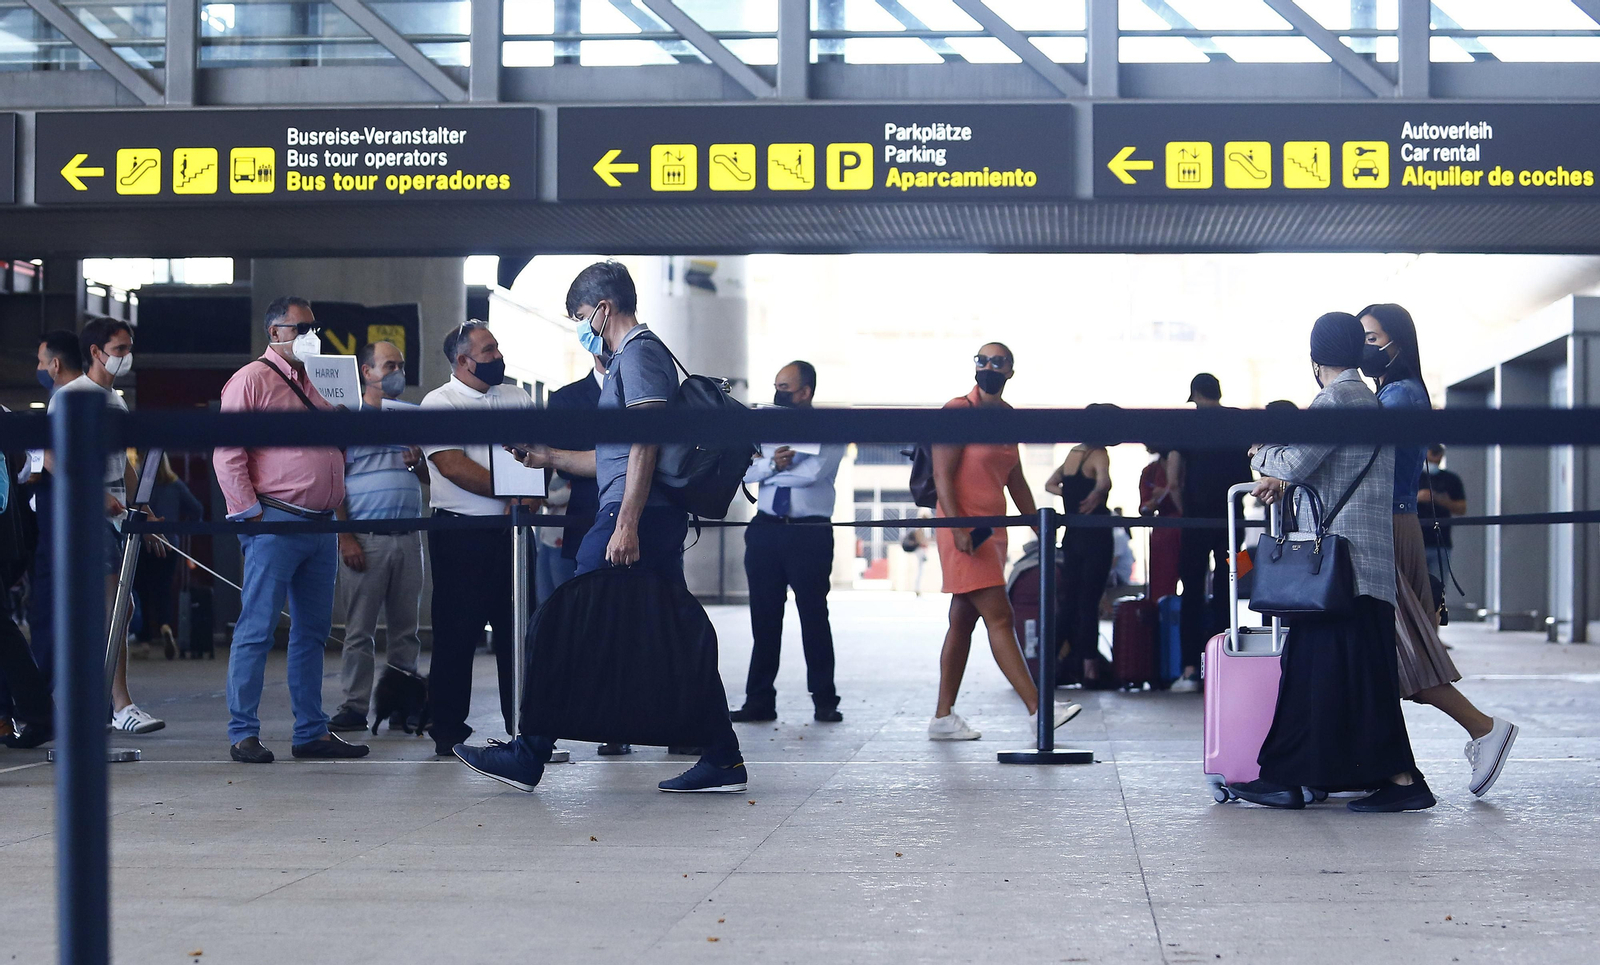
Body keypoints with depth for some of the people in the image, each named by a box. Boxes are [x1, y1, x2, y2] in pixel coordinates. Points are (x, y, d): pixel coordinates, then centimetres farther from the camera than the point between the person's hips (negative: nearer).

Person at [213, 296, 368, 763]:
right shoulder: (252, 380, -3)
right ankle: (242, 734, -2)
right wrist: (250, 514, -14)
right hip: (275, 523, -8)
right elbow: (227, 453, -10)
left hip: (321, 526, 8)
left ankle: (311, 732, 15)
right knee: (257, 630, -6)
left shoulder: (315, 383, 20)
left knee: (313, 632, 10)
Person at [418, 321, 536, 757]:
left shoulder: (519, 398, 15)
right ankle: (448, 732, 6)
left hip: (512, 534, 5)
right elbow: (454, 466, -12)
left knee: (519, 632, 6)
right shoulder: (439, 404, -1)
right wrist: (510, 492, -14)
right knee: (456, 634, -1)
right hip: (461, 536, -5)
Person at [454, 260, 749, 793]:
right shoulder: (636, 356, 25)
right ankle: (722, 759, 6)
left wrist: (626, 524, -24)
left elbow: (645, 443, -18)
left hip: (637, 515, -10)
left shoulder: (639, 353, -6)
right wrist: (551, 457, 36)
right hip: (661, 522, 10)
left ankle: (527, 757, -4)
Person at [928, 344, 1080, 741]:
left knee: (963, 621, 9)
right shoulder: (957, 411, -7)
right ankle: (1037, 709, -13)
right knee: (999, 618, -10)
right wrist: (958, 526, -23)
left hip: (993, 529, 8)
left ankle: (943, 717, 13)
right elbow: (942, 475, -13)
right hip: (964, 530, -8)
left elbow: (1016, 481, 22)